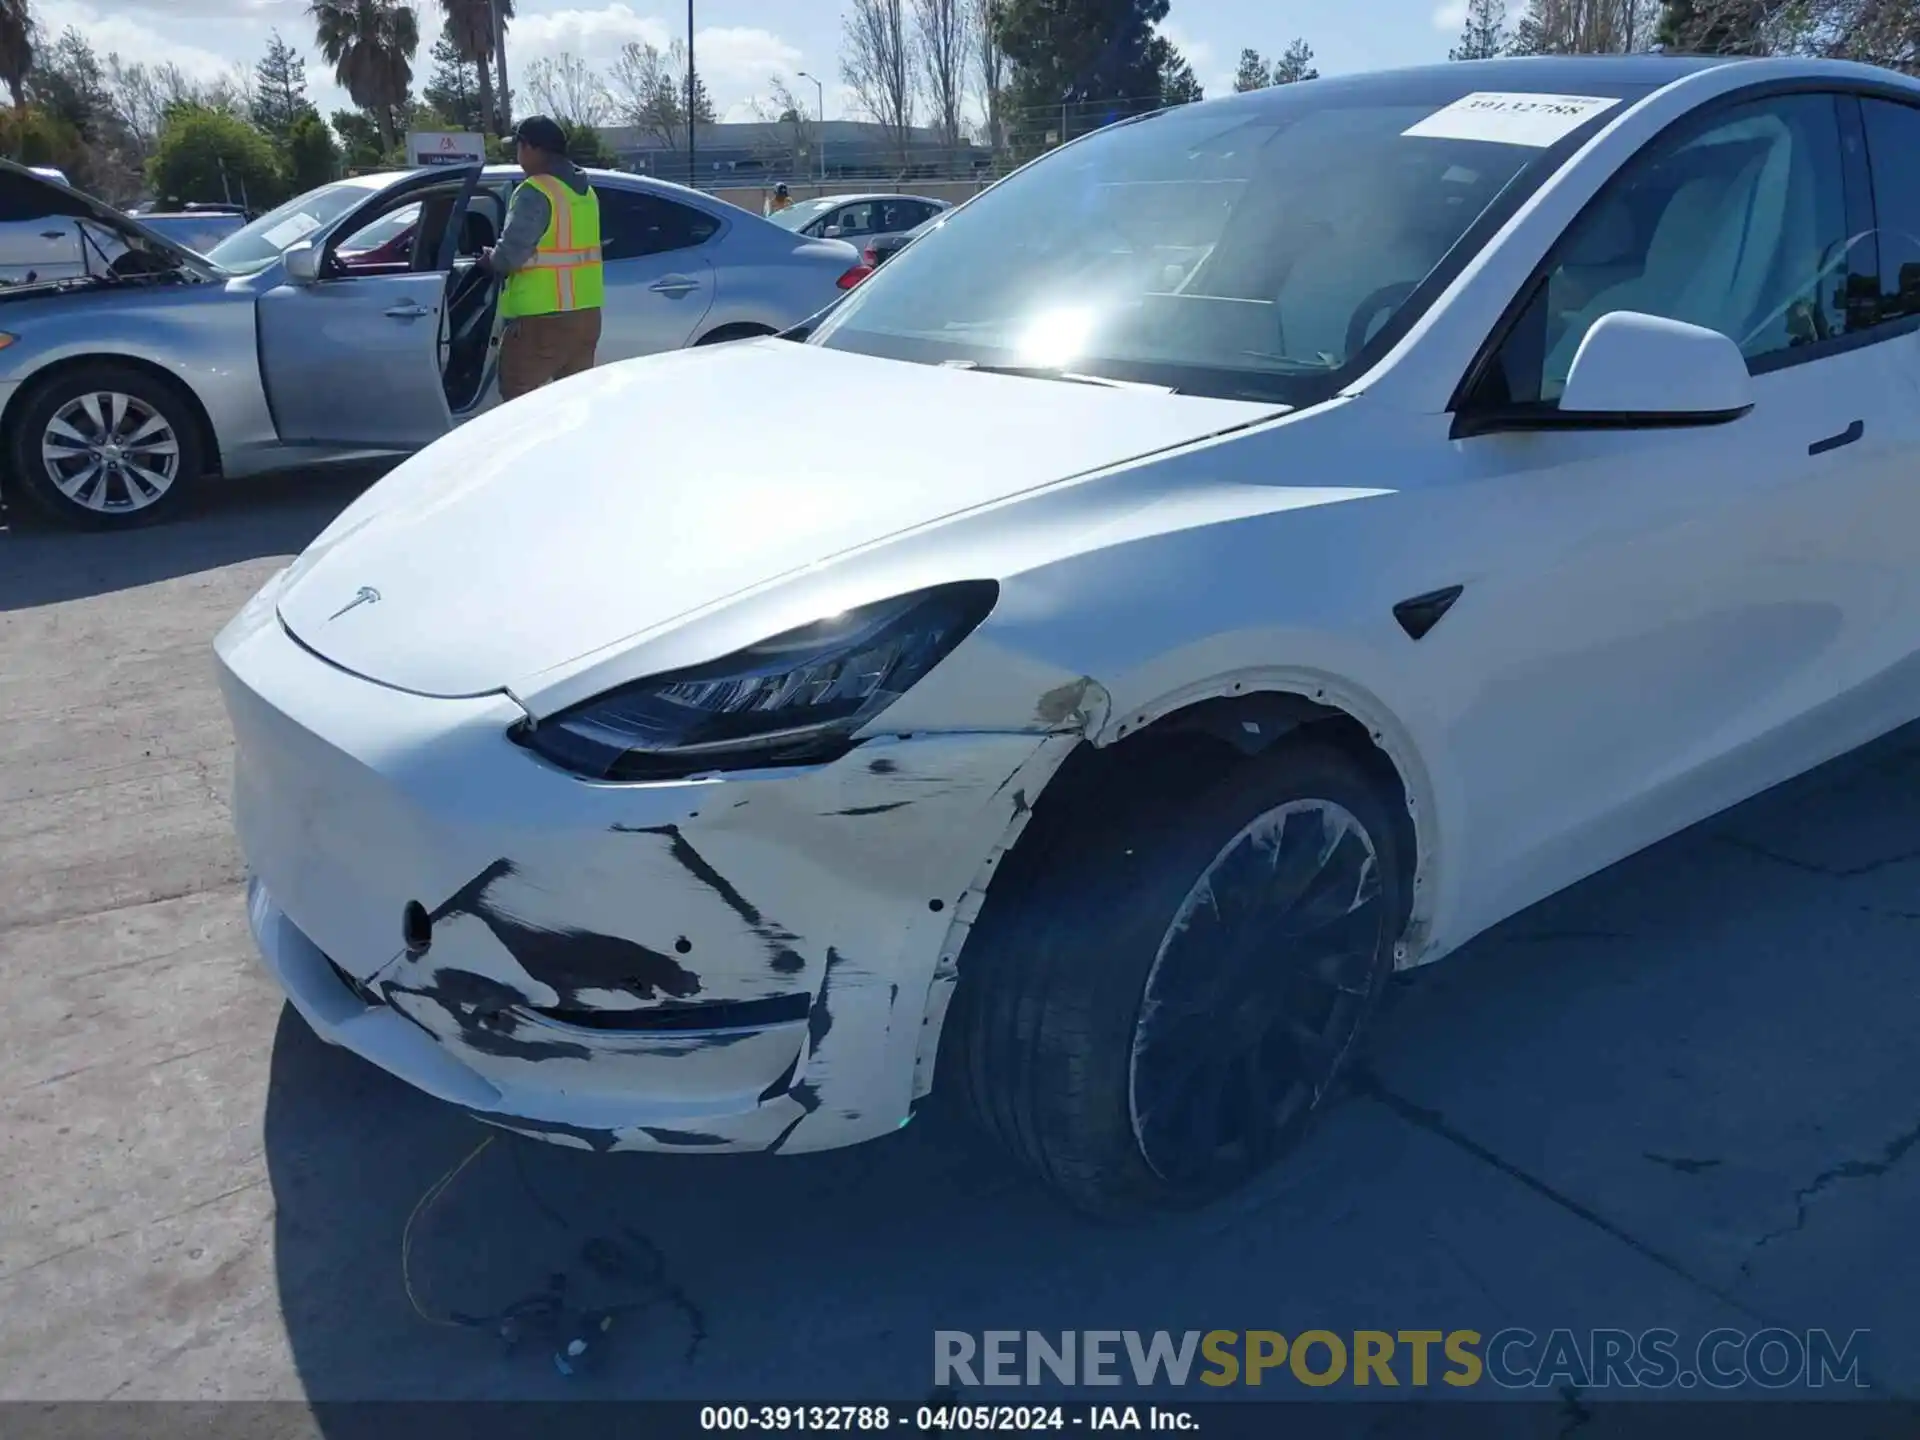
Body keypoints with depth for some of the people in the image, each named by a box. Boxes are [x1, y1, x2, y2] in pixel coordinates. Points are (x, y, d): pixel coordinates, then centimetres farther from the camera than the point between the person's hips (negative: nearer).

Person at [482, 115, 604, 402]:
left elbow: (511, 253, -20)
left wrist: (490, 259, 1)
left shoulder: (535, 193, -14)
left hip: (542, 317, -8)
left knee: (518, 398, 1)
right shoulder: (585, 191, 14)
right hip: (586, 312, 8)